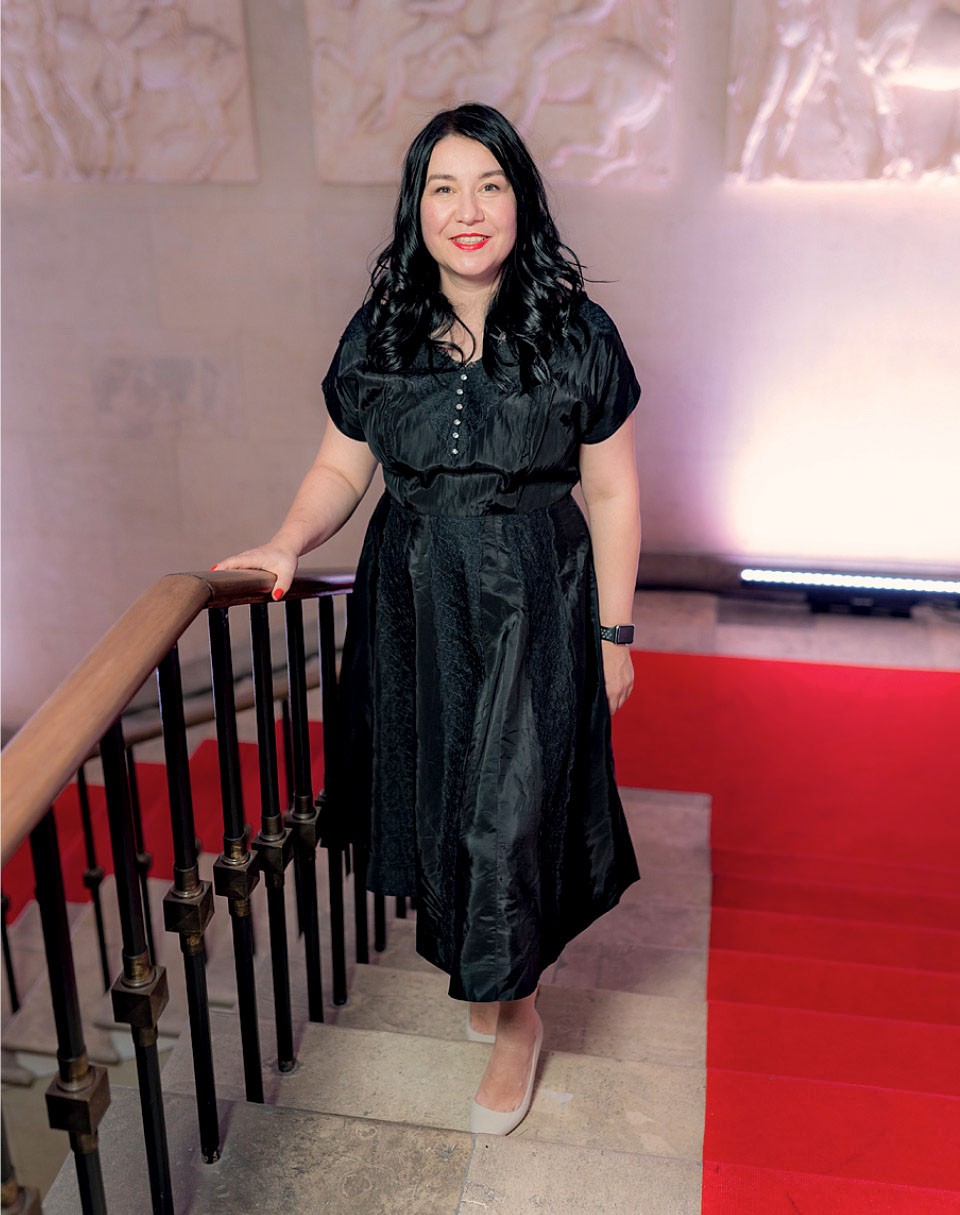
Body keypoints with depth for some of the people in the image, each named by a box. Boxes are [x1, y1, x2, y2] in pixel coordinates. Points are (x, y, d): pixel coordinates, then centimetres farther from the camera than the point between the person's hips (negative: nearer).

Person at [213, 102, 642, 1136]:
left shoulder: (578, 335, -8)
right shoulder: (377, 336, -1)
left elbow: (611, 494, -4)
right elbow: (342, 468, 6)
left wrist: (613, 634, -2)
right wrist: (288, 544, -13)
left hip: (532, 605, -3)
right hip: (411, 603, 3)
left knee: (509, 809, -1)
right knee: (435, 795, 14)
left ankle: (514, 1012, 24)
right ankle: (481, 965, 41)